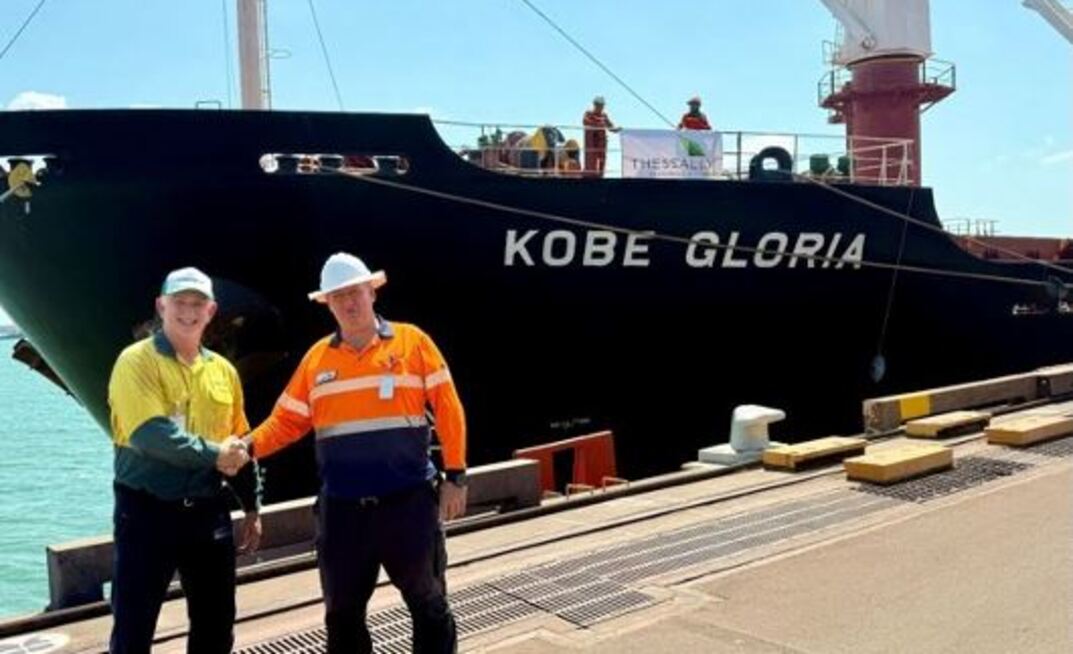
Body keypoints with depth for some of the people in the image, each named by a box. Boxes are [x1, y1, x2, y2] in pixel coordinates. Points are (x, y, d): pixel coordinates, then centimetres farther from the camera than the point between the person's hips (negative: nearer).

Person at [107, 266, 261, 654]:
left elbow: (240, 445, 16)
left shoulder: (223, 370, 10)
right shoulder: (137, 361, -7)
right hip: (148, 510, -5)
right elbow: (149, 432, -21)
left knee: (216, 623, 14)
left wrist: (252, 507, 15)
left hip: (208, 510, 5)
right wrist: (212, 454, -20)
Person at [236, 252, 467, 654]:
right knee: (342, 611, 14)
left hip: (409, 501, -3)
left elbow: (448, 410, -3)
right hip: (342, 509, 3)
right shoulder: (317, 357, 8)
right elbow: (287, 421, 8)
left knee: (427, 602, 11)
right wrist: (249, 446, -10)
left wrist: (455, 476, -6)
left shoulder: (411, 341, -2)